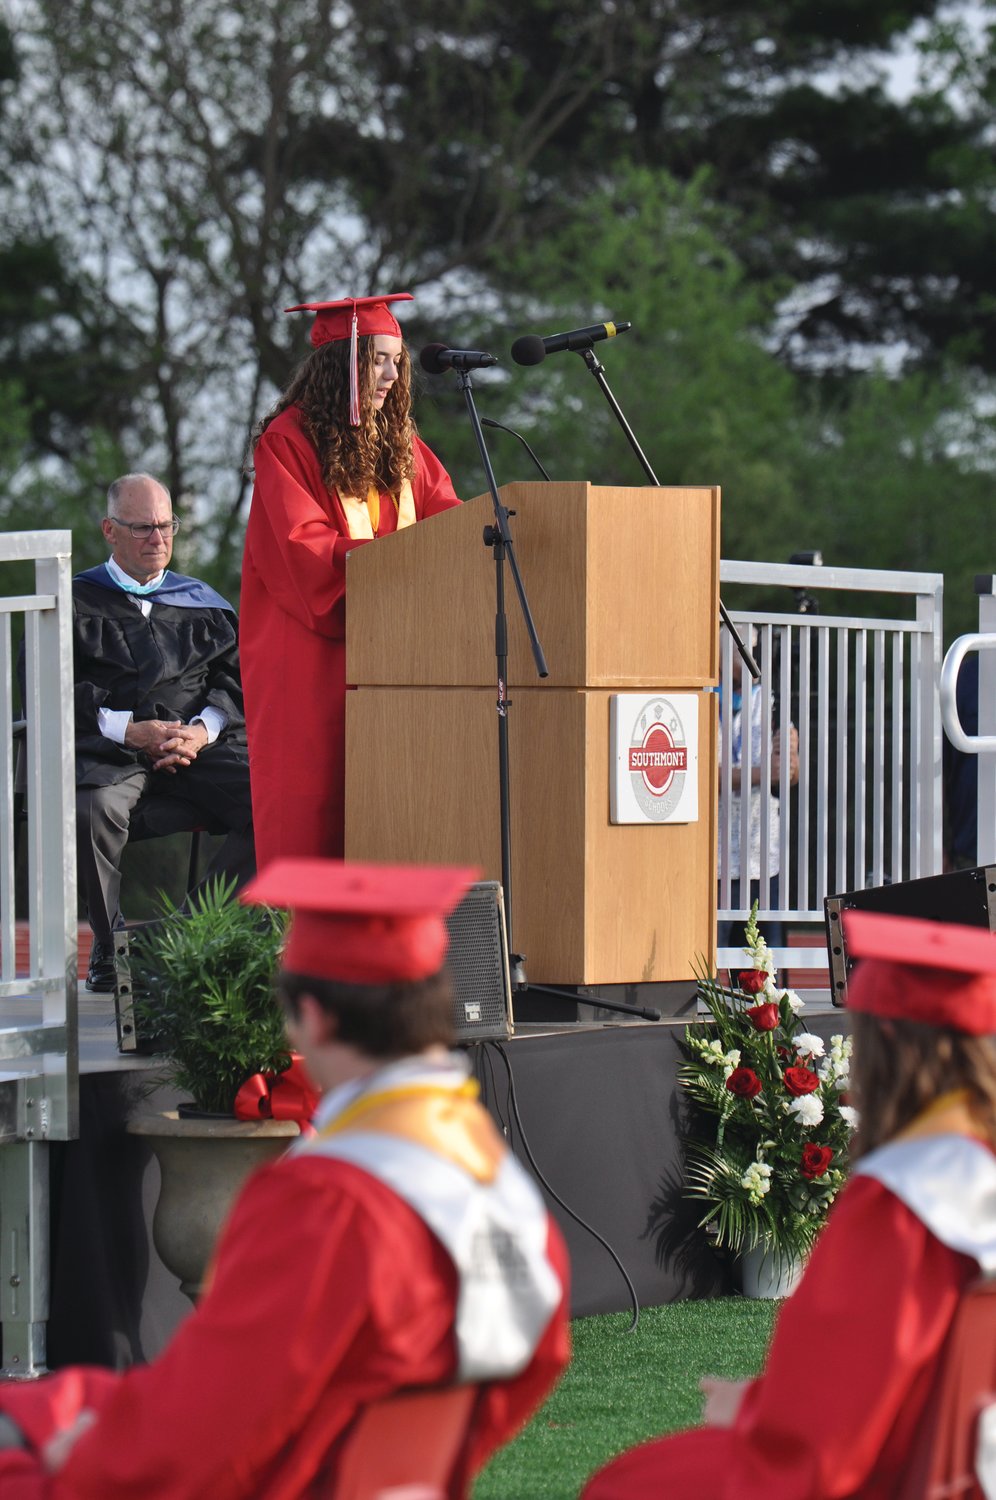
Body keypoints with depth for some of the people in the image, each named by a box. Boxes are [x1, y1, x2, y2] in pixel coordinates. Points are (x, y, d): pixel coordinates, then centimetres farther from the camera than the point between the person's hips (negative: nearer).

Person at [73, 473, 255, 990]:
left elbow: (238, 678, 13)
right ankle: (109, 947, -19)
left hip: (200, 742, 3)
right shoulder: (78, 603, 14)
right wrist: (128, 730, -12)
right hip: (110, 748, -3)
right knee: (90, 808, -38)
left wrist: (202, 730, -8)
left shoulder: (204, 603, 24)